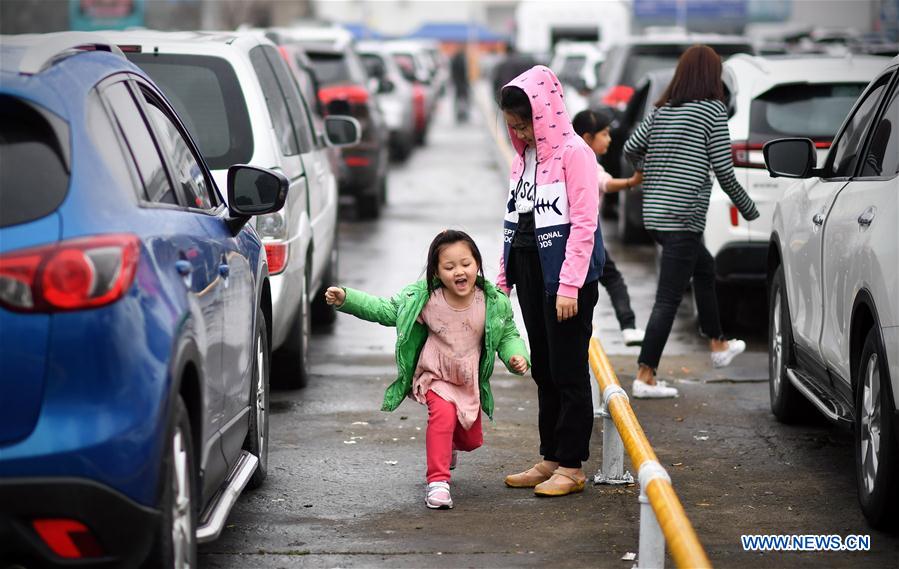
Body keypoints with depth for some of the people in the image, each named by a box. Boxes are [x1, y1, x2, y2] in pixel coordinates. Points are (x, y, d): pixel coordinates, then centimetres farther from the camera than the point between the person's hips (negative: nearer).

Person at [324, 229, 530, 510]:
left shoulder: (493, 303, -16)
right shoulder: (424, 299, -19)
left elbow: (508, 334, -1)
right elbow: (384, 310, -8)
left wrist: (517, 356, -22)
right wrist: (346, 299, -16)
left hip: (470, 382, 3)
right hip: (434, 376, -3)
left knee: (471, 439, 14)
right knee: (443, 412, -32)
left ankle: (446, 444, 53)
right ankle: (437, 482, -27)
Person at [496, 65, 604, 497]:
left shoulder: (573, 153, -12)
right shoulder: (523, 157, 13)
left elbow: (584, 223, -16)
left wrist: (569, 286, -20)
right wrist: (503, 276, 14)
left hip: (563, 274, -8)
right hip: (528, 270, 8)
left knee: (568, 371, -3)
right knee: (543, 370, 12)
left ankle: (571, 466, 3)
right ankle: (550, 458, 19)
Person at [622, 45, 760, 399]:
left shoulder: (662, 110, 9)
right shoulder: (712, 110, -8)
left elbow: (631, 148, 12)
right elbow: (723, 169, -9)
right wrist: (748, 208, 4)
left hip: (654, 213, 8)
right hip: (683, 217, -8)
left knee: (704, 267, 28)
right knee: (668, 299, -5)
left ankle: (718, 346, 40)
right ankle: (645, 377, -6)